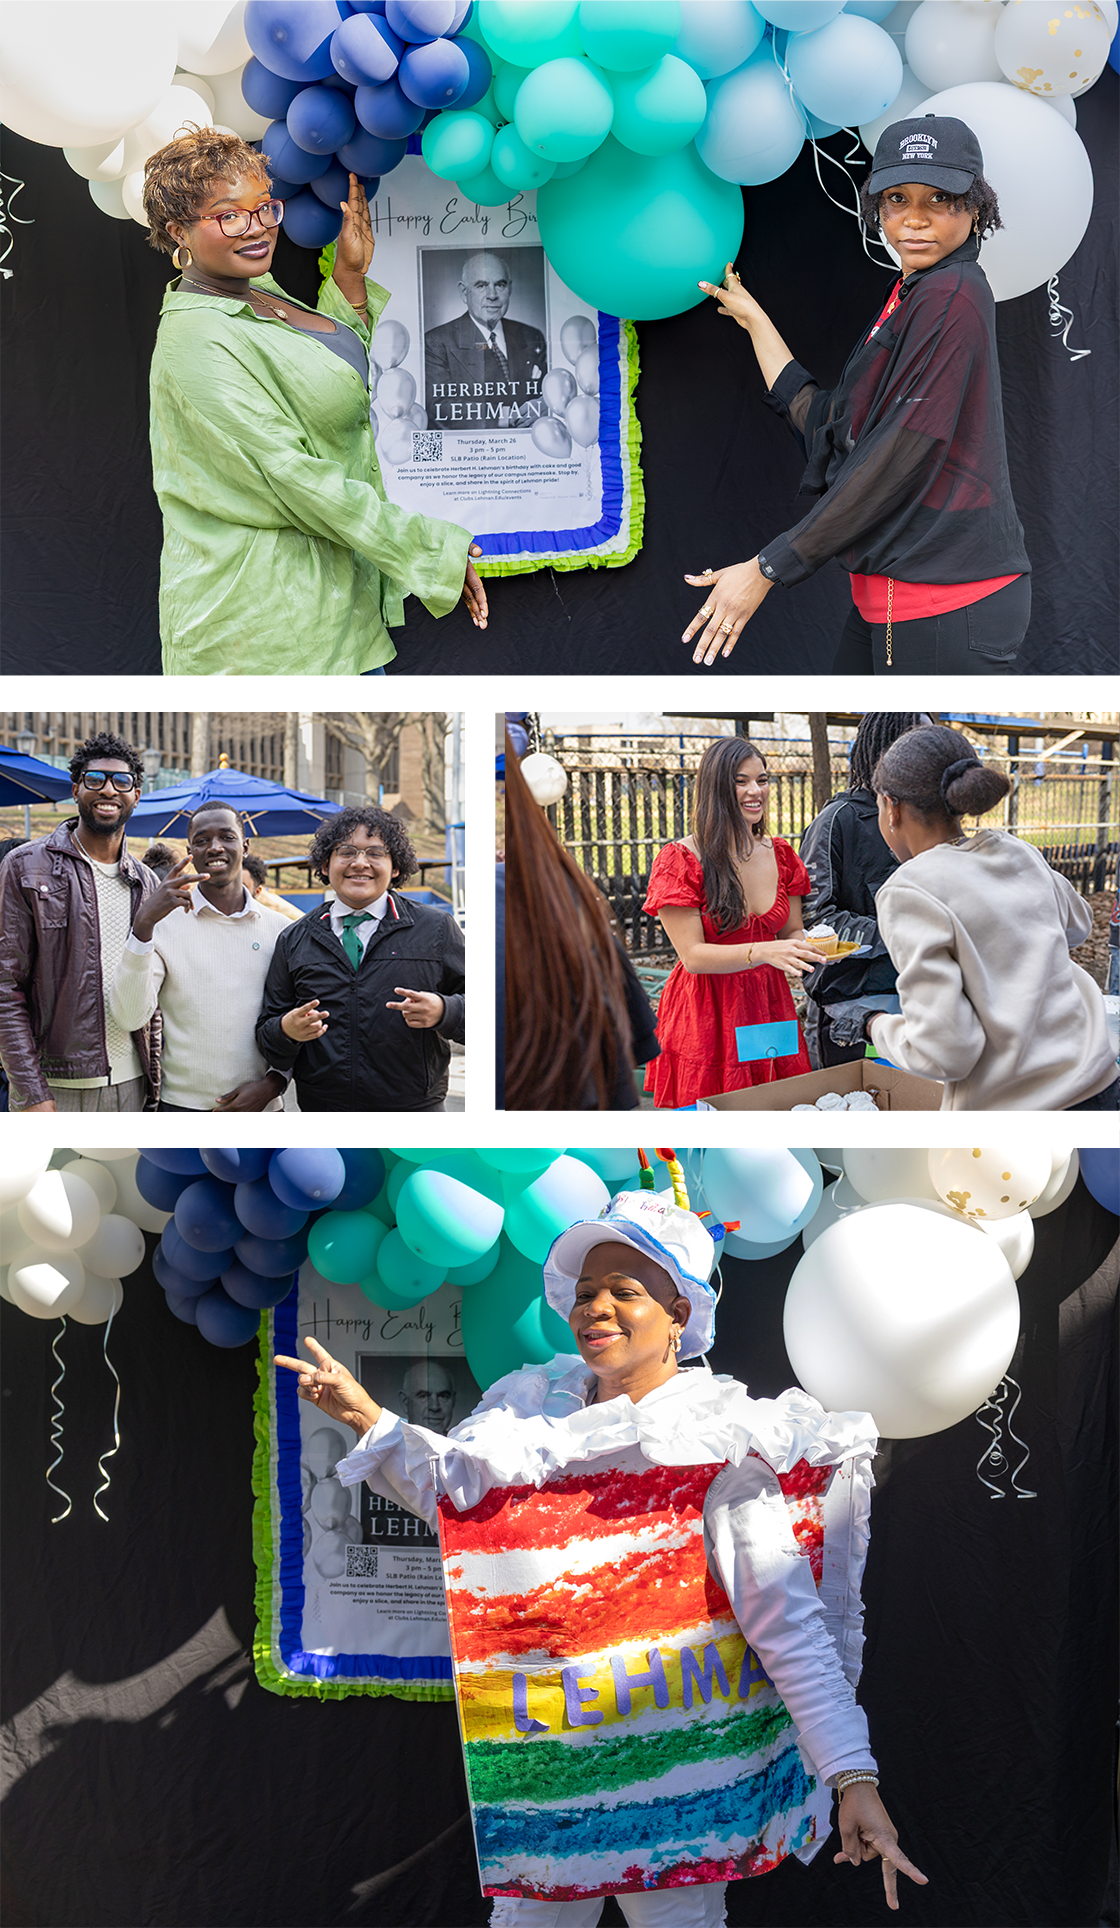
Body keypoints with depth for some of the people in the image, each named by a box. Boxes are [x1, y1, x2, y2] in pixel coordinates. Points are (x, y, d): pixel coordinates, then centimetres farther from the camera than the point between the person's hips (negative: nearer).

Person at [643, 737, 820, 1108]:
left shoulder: (779, 854, 6)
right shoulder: (680, 860, -10)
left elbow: (792, 932, 14)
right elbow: (692, 955, -15)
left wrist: (812, 944, -10)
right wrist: (762, 952, -29)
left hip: (769, 1007, 5)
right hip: (705, 1015, -5)